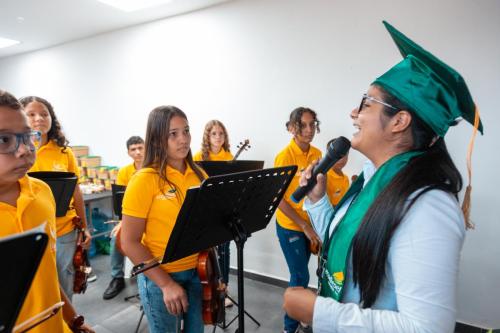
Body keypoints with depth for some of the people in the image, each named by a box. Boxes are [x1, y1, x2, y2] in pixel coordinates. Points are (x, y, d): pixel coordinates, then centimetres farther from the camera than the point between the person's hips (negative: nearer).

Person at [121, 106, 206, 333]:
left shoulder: (198, 175, -1)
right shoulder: (145, 179, -16)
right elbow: (129, 242, -14)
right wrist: (166, 283, -15)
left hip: (196, 272, 5)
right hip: (160, 278, -4)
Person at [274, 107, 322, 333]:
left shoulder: (317, 154, 1)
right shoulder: (285, 156, -17)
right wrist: (304, 225, -17)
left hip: (311, 224, 5)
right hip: (290, 226, -5)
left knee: (299, 275, 19)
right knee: (301, 277, 2)